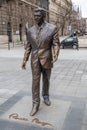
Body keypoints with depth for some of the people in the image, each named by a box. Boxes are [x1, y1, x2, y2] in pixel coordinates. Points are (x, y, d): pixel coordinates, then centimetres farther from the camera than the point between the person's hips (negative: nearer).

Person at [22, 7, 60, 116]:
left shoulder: (52, 28, -8)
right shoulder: (31, 30, 1)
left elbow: (56, 44, -9)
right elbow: (28, 46, 6)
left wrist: (55, 56, -28)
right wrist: (24, 60, 0)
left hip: (46, 59, -1)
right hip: (35, 60, 1)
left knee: (46, 79, 14)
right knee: (35, 81, -2)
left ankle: (45, 96, 38)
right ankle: (35, 104, 6)